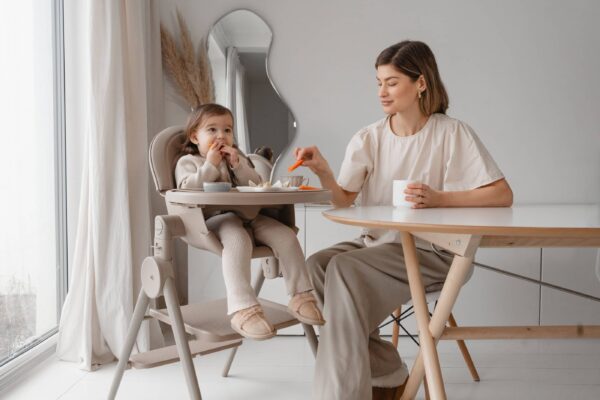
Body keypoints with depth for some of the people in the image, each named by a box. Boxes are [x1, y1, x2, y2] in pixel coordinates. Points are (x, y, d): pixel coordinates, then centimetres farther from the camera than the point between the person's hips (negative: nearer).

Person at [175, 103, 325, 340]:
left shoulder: (237, 158, 27)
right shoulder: (188, 161, 13)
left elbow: (256, 186, 13)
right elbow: (188, 190, -7)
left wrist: (238, 165, 0)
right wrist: (210, 165, -6)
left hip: (248, 215, 5)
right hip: (214, 218, -5)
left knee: (286, 235, -19)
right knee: (237, 239, -39)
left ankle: (301, 296, -13)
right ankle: (242, 309, -47)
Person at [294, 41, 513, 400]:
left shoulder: (452, 134, -6)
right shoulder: (368, 138, 5)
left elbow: (502, 196, -11)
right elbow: (345, 201, -1)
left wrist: (439, 198, -23)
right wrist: (323, 172, -21)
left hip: (429, 249, -5)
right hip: (376, 241, 5)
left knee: (344, 270, -28)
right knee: (316, 266, -21)